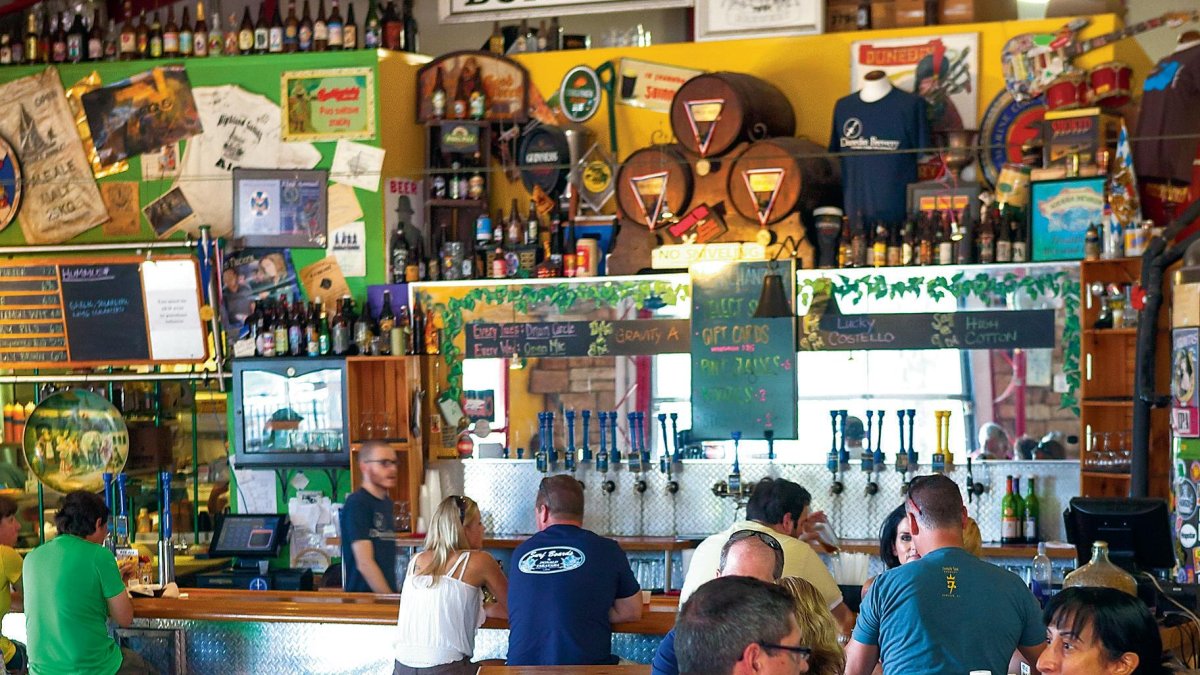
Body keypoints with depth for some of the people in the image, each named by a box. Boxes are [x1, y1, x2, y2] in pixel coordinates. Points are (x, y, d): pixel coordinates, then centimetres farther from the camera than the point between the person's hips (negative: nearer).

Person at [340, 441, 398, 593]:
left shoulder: (386, 502, 15)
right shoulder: (357, 503, -10)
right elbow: (364, 564, -16)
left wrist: (393, 596, 8)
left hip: (387, 591, 7)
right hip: (363, 598, -7)